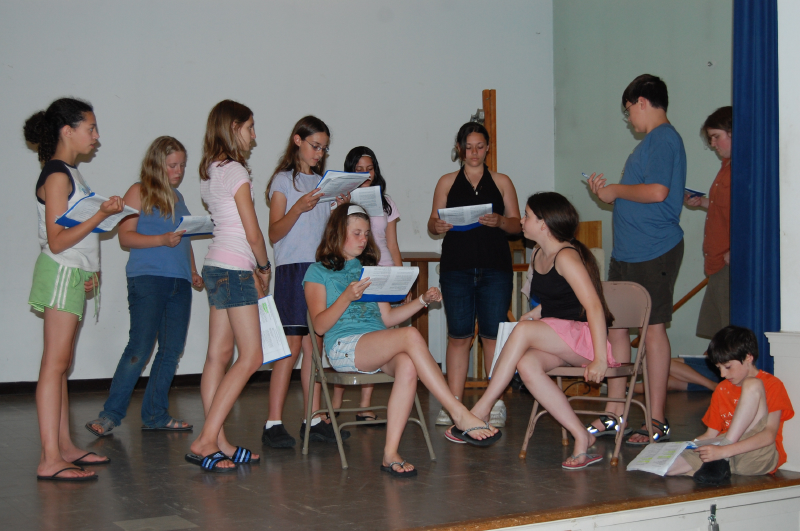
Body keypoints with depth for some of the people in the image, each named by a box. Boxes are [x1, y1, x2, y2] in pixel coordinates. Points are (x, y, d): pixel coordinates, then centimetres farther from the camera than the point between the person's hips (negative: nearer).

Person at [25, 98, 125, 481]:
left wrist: (93, 270, 13)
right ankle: (49, 460, -14)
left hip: (76, 275, 10)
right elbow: (57, 240, -18)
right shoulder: (57, 176, -12)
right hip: (62, 274, -10)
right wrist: (102, 215, -21)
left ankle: (65, 447, 16)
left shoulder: (70, 173, 16)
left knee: (62, 364, 11)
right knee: (55, 363, -12)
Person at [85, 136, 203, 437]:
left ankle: (155, 415, 12)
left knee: (172, 350, 4)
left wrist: (193, 271, 15)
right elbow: (125, 237, -6)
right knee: (139, 349, -11)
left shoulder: (177, 197, 21)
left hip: (179, 282, 7)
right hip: (147, 278, -7)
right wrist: (162, 239, -18)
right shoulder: (139, 192, 1)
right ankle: (111, 414, -2)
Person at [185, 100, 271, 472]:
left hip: (216, 267, 9)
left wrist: (252, 272, 13)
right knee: (250, 358, -8)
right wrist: (265, 267, 5)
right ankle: (205, 441, -10)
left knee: (219, 356, 7)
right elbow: (253, 233, -12)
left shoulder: (209, 173, 16)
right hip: (234, 269, -9)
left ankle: (217, 442, 9)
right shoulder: (235, 171, -11)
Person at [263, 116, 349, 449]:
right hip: (293, 268, -5)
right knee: (291, 346, -10)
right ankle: (273, 423, -8)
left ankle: (314, 419, 7)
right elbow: (274, 234, -4)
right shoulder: (284, 181, 3)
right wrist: (298, 208, -19)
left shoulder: (324, 183, 18)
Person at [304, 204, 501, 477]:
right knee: (411, 335, -31)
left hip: (380, 348, 5)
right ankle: (461, 417, -34)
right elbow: (320, 325, -2)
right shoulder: (318, 272, 11)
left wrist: (423, 300, 11)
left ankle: (390, 453, -34)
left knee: (407, 366, -33)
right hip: (344, 346, -5)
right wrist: (347, 297, -17)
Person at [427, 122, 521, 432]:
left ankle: (496, 404, 3)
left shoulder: (501, 182, 12)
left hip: (495, 268, 0)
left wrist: (500, 221, -14)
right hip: (456, 267, 0)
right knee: (458, 334, -1)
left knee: (493, 334, -4)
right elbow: (434, 223, 11)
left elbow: (517, 224, 8)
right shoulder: (447, 182, 13)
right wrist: (437, 226, -13)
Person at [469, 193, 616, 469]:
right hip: (557, 342, 8)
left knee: (524, 331, -30)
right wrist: (536, 313, 6)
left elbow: (594, 306, -23)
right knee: (527, 365, -26)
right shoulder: (539, 255, 14)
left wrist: (600, 359, -29)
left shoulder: (566, 256, -14)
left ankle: (481, 409, -26)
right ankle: (581, 437, -25)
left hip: (587, 337, -8)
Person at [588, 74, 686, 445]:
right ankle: (614, 414, 18)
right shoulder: (653, 140, 19)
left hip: (653, 252, -10)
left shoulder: (663, 138, -11)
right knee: (614, 325, 10)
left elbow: (657, 192, -23)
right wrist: (609, 192, 15)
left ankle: (657, 421, 3)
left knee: (653, 328, -5)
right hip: (627, 251, 10)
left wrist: (617, 190, -10)